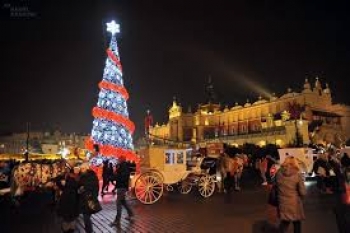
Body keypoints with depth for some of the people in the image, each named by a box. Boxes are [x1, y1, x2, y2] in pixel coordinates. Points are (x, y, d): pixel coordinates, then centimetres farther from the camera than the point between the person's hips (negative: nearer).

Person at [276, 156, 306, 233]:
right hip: (295, 204, -2)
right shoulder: (297, 174, -14)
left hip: (283, 204, 2)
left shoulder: (279, 173, -6)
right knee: (297, 224, 19)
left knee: (284, 223, 20)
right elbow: (303, 192, -12)